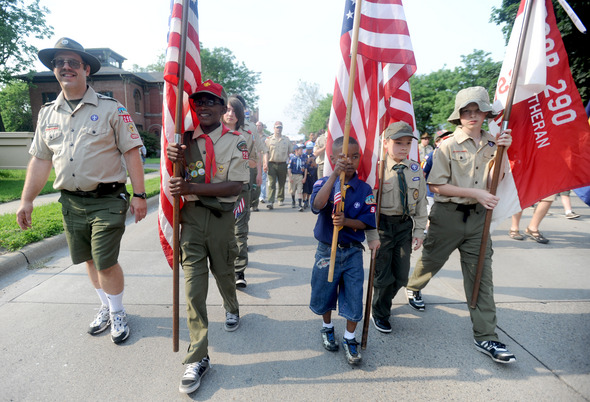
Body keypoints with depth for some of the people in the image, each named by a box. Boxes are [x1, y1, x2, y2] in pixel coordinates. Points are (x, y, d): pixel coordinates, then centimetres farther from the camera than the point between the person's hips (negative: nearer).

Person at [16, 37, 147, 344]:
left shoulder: (110, 108, -4)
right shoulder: (48, 113, 10)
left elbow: (131, 153, -7)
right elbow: (40, 160, 14)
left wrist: (139, 195, -12)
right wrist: (26, 200, 11)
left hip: (107, 200, -5)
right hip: (71, 202, 5)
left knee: (105, 262, -4)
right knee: (89, 260, 15)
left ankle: (117, 313, 20)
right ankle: (105, 307, 35)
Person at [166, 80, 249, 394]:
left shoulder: (235, 142, -4)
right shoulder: (186, 139, 6)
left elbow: (235, 186, -14)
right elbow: (178, 180, 7)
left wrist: (193, 187, -24)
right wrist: (176, 159, -15)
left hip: (221, 215, -2)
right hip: (191, 214, 2)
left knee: (223, 270, 15)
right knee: (193, 280, -2)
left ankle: (232, 308, 51)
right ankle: (197, 358, 8)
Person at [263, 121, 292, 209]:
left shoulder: (286, 140, 11)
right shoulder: (269, 139, 6)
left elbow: (290, 152, 15)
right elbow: (266, 152, 0)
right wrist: (266, 163, -13)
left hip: (282, 164, 2)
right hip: (272, 164, -2)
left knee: (281, 183, 10)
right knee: (271, 183, -10)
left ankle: (280, 199, 26)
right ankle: (270, 202, -15)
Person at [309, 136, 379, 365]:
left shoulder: (364, 189, -4)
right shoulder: (324, 183, -8)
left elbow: (365, 222, -7)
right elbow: (317, 205, -29)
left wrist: (345, 221, -26)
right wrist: (335, 175, -34)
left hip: (353, 252, 1)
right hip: (327, 250, 0)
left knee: (354, 297, 5)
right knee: (324, 293, 16)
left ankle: (350, 339, 28)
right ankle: (327, 328, 44)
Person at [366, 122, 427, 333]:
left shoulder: (416, 169, 2)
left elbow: (420, 201, 9)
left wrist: (419, 231, 6)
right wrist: (372, 236, -13)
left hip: (405, 224, 5)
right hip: (382, 224, -4)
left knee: (401, 276, 10)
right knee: (383, 276, 4)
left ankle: (384, 303, 40)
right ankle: (379, 313, 30)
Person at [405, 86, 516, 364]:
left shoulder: (491, 144, 7)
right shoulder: (448, 146, -7)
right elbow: (437, 186, -13)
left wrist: (502, 152, -9)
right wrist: (475, 193, -17)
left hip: (478, 217, 4)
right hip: (448, 215, -3)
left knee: (481, 275, 4)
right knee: (431, 260, 15)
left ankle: (486, 338, 13)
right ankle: (413, 287, 47)